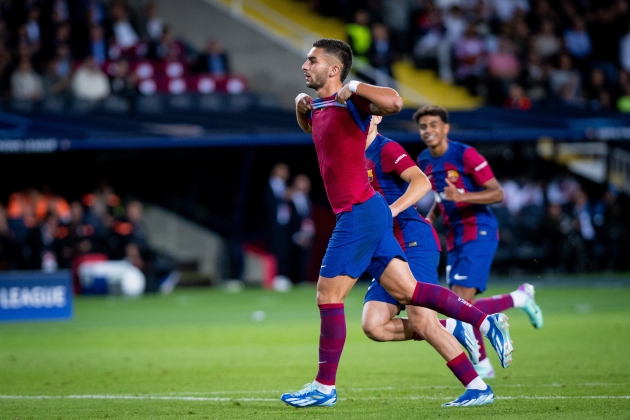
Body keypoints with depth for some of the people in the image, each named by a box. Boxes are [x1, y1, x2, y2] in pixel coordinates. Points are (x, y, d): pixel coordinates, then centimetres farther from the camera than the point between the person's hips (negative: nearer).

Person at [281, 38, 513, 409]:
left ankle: (324, 388, 2)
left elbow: (394, 102, -31)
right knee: (407, 291, 7)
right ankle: (486, 322, 8)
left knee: (328, 295, -5)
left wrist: (354, 88, -24)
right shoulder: (319, 108, 15)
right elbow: (307, 126, 40)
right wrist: (301, 104, 19)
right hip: (359, 214, 9)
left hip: (360, 212, -9)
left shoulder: (351, 103, -12)